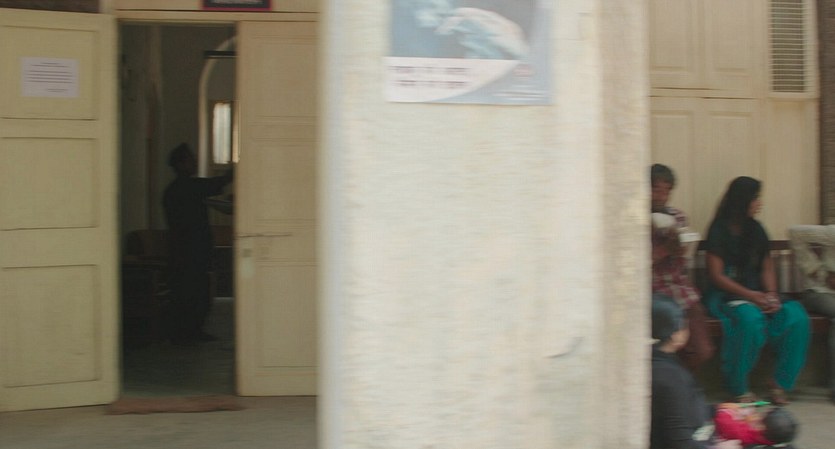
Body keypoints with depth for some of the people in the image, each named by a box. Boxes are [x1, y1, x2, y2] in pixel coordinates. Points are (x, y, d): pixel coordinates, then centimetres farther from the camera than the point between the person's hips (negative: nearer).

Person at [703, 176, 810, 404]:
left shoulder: (756, 230, 14)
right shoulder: (719, 231, -4)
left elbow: (767, 268, 11)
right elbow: (716, 276, -10)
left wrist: (771, 295, -10)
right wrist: (751, 296, -19)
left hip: (757, 293, 6)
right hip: (725, 296, -6)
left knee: (796, 316, -22)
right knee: (751, 318, -38)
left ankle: (780, 383, -12)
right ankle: (739, 389, -23)